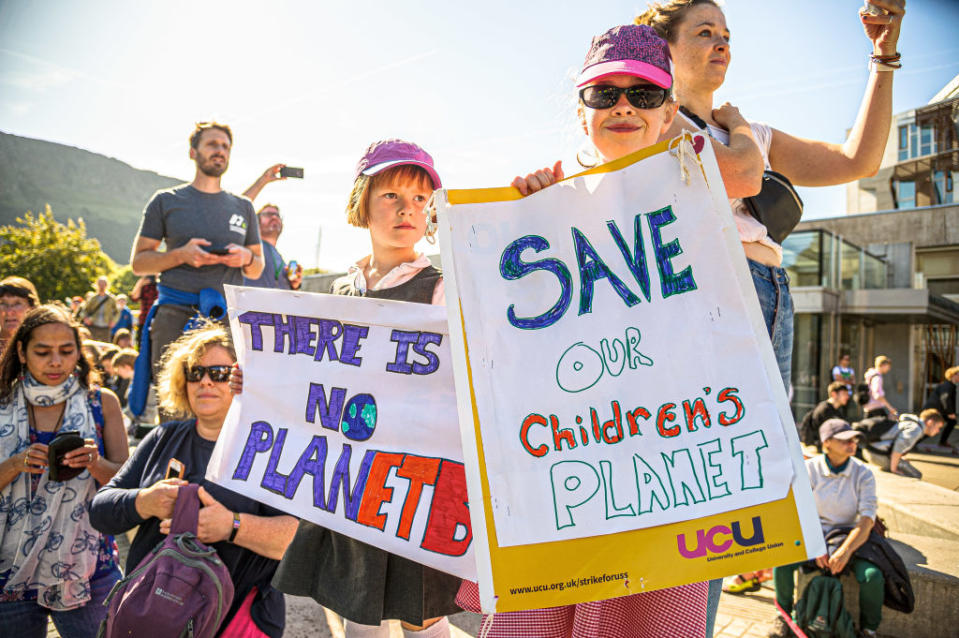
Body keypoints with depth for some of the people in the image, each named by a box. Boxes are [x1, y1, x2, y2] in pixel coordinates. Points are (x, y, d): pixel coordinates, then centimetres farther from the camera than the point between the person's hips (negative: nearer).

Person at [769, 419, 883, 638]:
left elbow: (867, 520, -15)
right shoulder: (809, 469, -8)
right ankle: (784, 615, 6)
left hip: (851, 537, 0)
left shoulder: (863, 474, -8)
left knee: (872, 576, -28)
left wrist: (845, 551, -29)